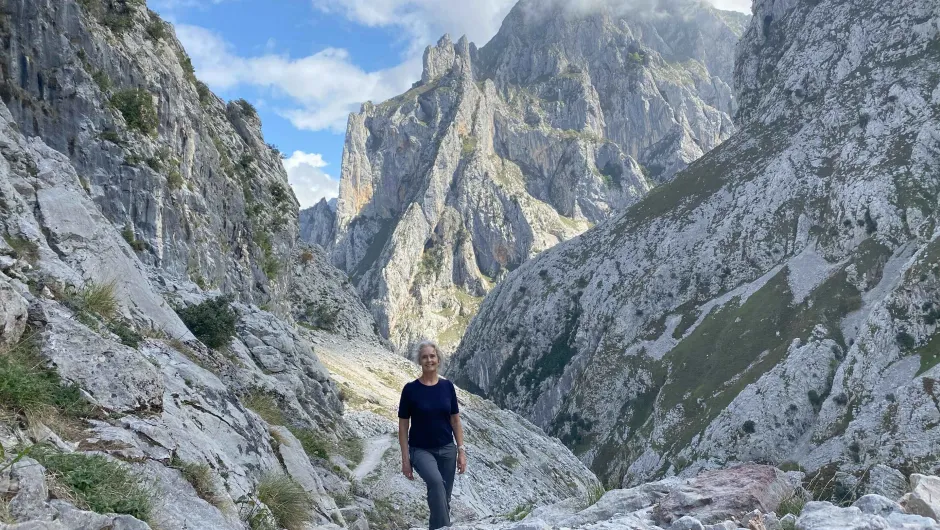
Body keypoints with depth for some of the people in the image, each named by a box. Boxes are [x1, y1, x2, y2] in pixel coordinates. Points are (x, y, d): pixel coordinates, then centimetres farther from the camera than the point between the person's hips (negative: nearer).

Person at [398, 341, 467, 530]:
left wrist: (461, 450, -1)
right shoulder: (410, 389, -8)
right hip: (421, 450, -3)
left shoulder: (447, 386, 0)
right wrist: (405, 458, -7)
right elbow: (403, 426, -4)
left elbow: (455, 420, 5)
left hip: (446, 450, 4)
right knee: (436, 482, -33)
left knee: (443, 500, 8)